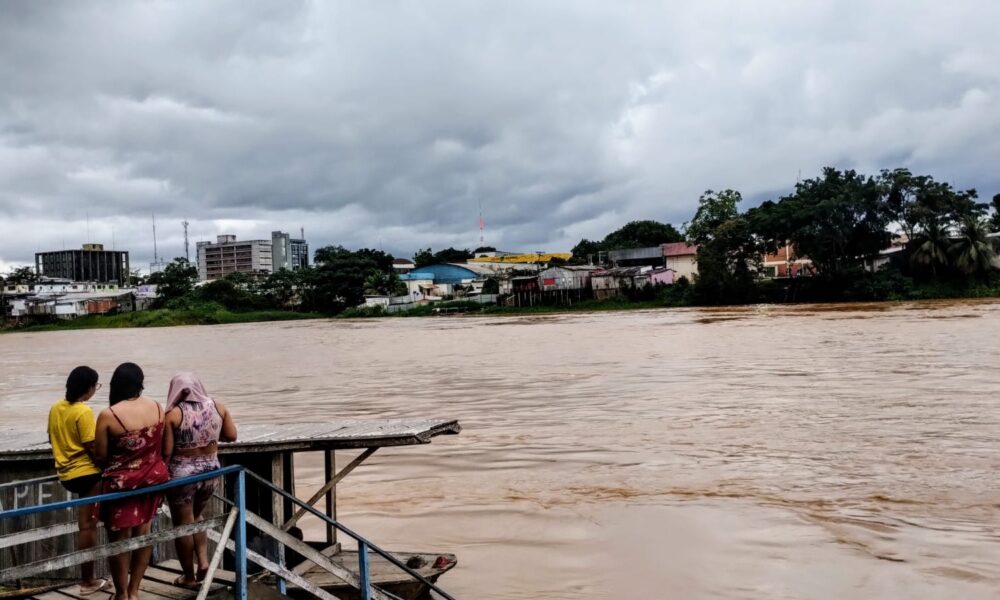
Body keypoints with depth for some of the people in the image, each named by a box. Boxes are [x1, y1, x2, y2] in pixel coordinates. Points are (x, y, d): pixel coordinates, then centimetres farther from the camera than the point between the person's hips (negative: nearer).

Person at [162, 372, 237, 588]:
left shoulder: (173, 414, -13)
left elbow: (166, 452, -13)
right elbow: (232, 436, 4)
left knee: (183, 524, 11)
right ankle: (203, 560, 14)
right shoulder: (217, 406, -2)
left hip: (182, 473, -4)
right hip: (211, 470, 4)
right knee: (195, 516, 27)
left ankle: (189, 576, 22)